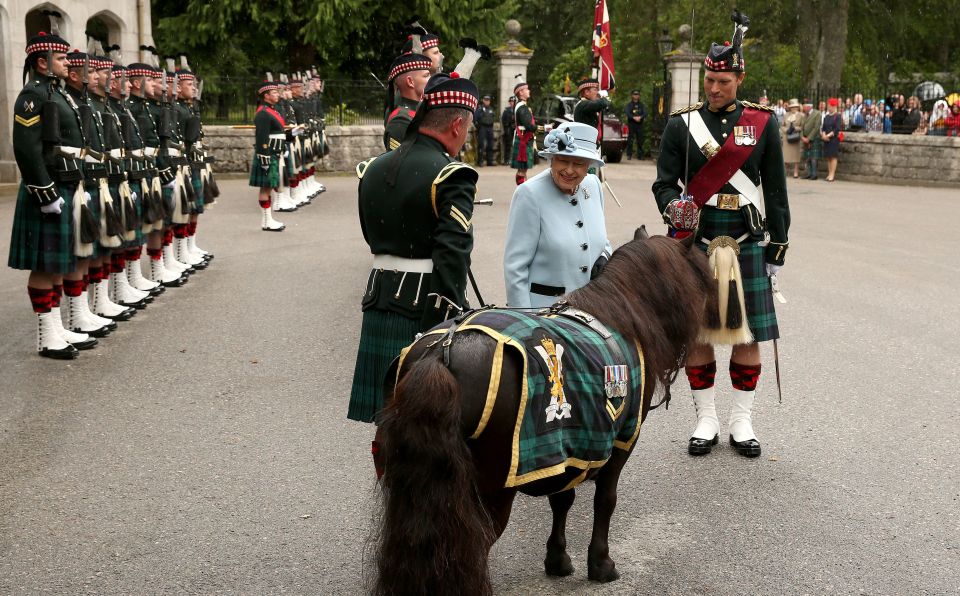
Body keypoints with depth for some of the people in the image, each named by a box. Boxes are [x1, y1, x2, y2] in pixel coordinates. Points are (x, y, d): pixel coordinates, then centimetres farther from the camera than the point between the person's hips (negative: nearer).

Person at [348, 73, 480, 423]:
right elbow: (452, 261, -19)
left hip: (380, 306, 7)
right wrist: (451, 331, -17)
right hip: (426, 313, -7)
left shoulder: (372, 170, 9)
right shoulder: (451, 178, -14)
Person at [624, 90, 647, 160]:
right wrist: (634, 117, -23)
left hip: (640, 124, 2)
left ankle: (640, 155, 5)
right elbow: (627, 113, -8)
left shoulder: (641, 105, 14)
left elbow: (645, 113, 1)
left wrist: (640, 117, -19)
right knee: (630, 140, -5)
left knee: (640, 140, 0)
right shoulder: (629, 104, 7)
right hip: (631, 124, -2)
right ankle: (629, 155, -1)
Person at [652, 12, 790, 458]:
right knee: (695, 332, 3)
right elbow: (664, 183, 2)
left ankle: (742, 422, 19)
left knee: (748, 333, 4)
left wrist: (778, 245, 5)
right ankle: (706, 421, 18)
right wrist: (674, 208, -21)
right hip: (695, 242, 0)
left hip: (747, 242, 1)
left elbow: (775, 189, 8)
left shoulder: (764, 124, 5)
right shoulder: (681, 124, 3)